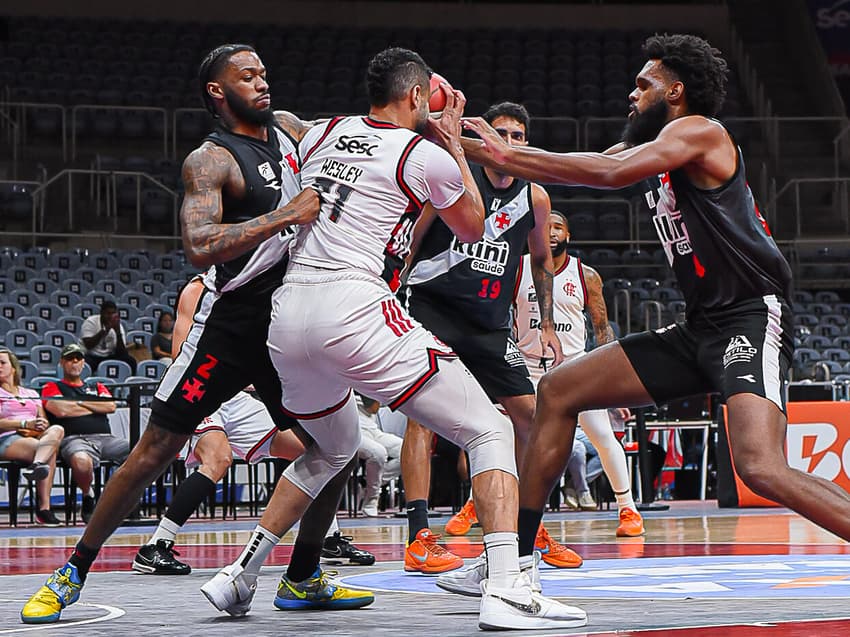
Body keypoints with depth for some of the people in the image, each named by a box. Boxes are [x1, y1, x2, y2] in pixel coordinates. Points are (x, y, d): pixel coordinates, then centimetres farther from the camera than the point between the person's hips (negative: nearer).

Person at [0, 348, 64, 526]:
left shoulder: (31, 394, 29)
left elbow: (43, 422, 17)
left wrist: (37, 429, -7)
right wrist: (25, 424, -15)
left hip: (35, 438, 4)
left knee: (56, 430, -32)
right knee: (50, 452, -33)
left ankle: (37, 465, -51)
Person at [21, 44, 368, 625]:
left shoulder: (288, 127, 10)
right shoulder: (210, 160, -13)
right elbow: (199, 247, -28)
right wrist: (285, 215, -34)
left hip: (287, 324, 7)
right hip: (229, 325, -7)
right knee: (156, 450, -7)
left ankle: (304, 576, 17)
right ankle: (72, 573, 4)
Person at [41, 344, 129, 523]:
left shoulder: (97, 387, 32)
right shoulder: (53, 387, 19)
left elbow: (111, 406, 11)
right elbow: (61, 410, -2)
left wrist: (80, 403, 7)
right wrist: (96, 407, 11)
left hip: (105, 438, 4)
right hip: (75, 439, -4)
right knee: (81, 461, -43)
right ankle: (88, 497, -10)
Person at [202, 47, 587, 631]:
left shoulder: (319, 135, 17)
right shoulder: (426, 155, 3)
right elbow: (473, 230, 20)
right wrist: (454, 144, 27)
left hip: (288, 311, 7)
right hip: (355, 308, -7)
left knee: (333, 450, 32)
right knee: (491, 434, 0)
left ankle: (239, 575, 26)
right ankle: (507, 592, -17)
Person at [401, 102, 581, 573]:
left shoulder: (535, 198, 6)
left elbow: (541, 260, 20)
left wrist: (547, 324, 19)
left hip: (489, 321, 5)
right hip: (433, 305, -5)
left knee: (529, 415, 2)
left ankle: (532, 531, 16)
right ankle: (418, 539, -21)